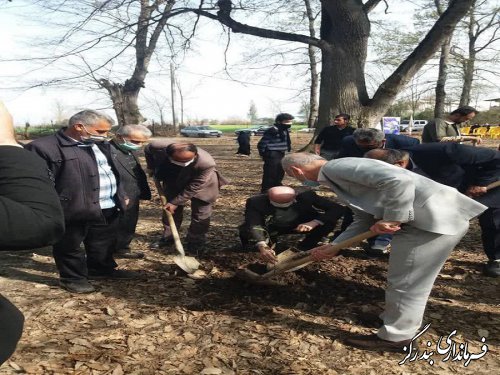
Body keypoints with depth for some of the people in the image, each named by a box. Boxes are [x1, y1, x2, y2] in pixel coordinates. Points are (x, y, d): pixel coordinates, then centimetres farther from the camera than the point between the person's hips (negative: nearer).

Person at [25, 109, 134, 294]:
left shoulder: (102, 146, 9)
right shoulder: (45, 147, -16)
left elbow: (113, 172, 19)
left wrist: (121, 196, 20)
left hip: (108, 209, 7)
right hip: (73, 210, -7)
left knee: (104, 244, 22)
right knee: (69, 247, 11)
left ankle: (102, 269, 42)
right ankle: (72, 277, 31)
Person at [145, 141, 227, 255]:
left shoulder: (206, 163, -43)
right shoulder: (159, 148, -33)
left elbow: (193, 188, -31)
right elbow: (148, 149, -6)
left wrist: (175, 202, -24)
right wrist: (151, 168, 3)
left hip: (201, 185, -3)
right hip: (173, 182, 4)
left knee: (200, 215, -2)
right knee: (171, 209, 12)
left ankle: (195, 245, 14)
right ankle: (168, 237, 32)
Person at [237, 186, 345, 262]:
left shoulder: (306, 196, -30)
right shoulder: (256, 202, -32)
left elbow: (338, 209, -28)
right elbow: (254, 226, -38)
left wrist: (314, 222, -44)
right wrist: (262, 247, -58)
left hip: (300, 225, 1)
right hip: (271, 229, 0)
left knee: (329, 221, -25)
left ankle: (302, 250, -6)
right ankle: (271, 242, 1)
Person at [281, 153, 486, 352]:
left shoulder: (336, 168, -16)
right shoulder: (335, 176, 16)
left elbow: (399, 180, -26)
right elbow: (363, 220, 17)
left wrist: (392, 218, -18)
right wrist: (332, 247, 12)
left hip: (437, 219, -10)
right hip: (420, 220, 10)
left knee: (406, 283, 5)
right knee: (406, 281, 24)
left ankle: (395, 337, 22)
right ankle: (395, 319, 43)